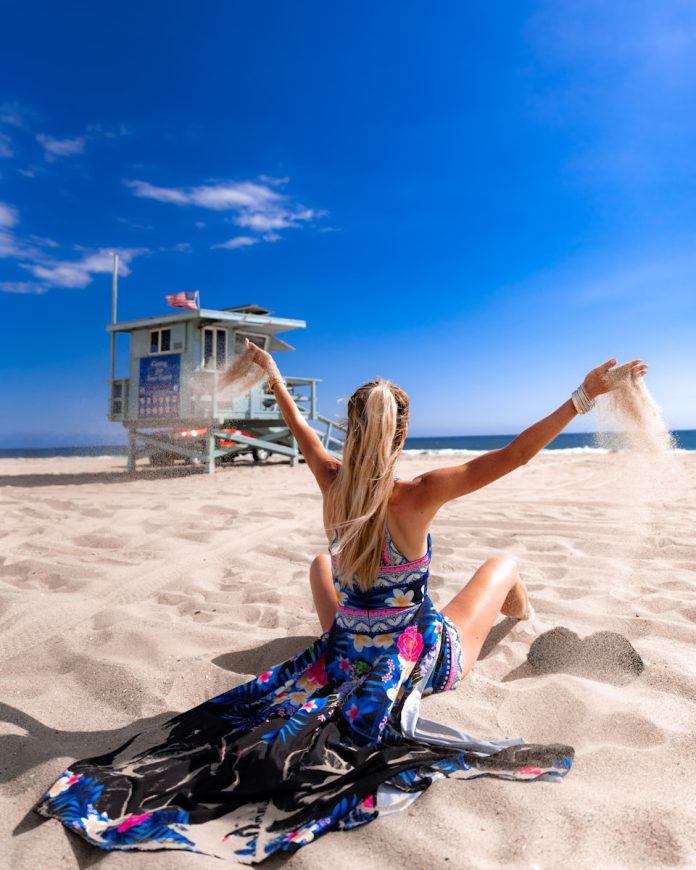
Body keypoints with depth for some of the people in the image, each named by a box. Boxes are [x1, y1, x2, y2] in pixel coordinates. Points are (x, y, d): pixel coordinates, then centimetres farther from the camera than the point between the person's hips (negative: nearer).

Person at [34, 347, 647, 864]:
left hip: (348, 654, 4)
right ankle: (527, 629, 55)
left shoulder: (333, 486, -14)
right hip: (425, 662, -3)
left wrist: (276, 380, 22)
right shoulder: (417, 498, -28)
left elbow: (304, 434, 6)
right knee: (503, 563, 23)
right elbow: (515, 455, -28)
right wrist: (583, 397, -23)